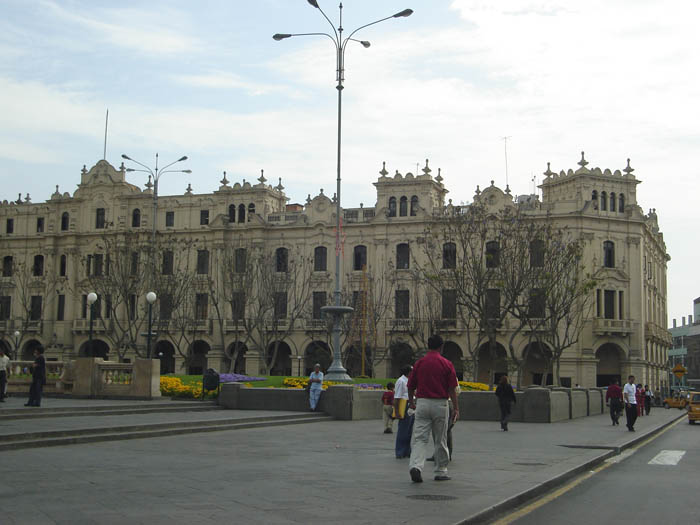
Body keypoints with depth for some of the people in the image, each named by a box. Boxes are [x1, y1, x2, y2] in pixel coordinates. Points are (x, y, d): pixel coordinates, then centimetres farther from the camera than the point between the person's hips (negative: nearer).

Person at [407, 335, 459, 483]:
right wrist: (456, 409, -1)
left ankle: (416, 466, -21)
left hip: (422, 403, 1)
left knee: (420, 438, -1)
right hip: (440, 404, -1)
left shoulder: (419, 363, 3)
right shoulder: (446, 364, -4)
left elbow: (411, 386, 9)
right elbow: (452, 389, -6)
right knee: (440, 440, 10)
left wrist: (411, 402, 26)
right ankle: (440, 472, 18)